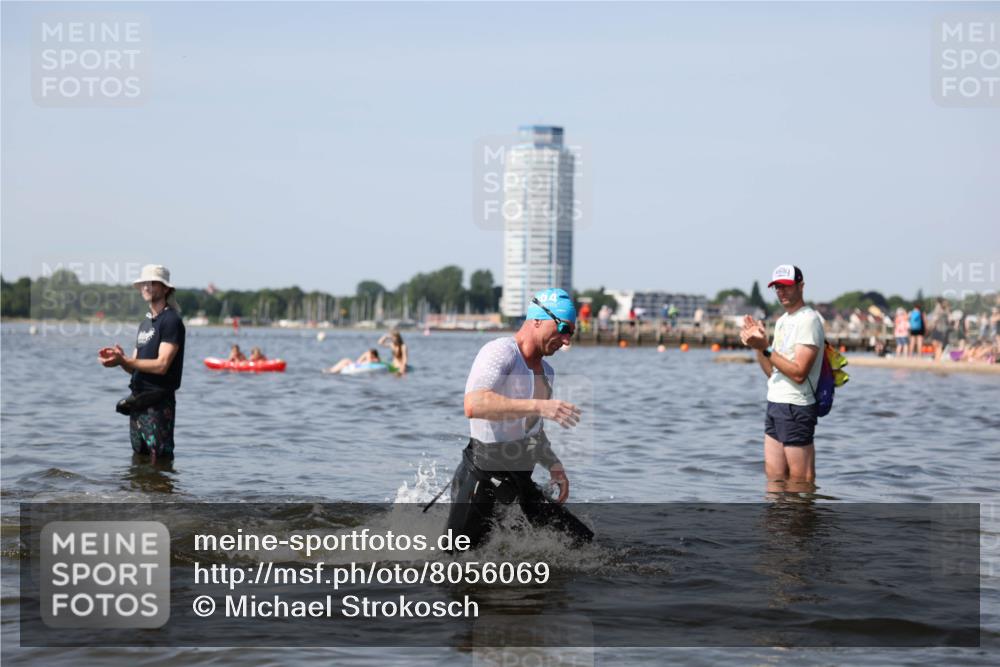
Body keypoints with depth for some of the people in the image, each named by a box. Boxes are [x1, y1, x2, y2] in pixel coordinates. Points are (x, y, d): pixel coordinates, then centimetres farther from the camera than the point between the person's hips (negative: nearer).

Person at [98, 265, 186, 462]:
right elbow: (135, 368, 17)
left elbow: (161, 365, -18)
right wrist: (120, 358, -4)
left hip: (158, 403, -9)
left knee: (160, 460, -10)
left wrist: (123, 360, -20)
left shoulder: (171, 321, -9)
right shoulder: (145, 323, 19)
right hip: (138, 401, 9)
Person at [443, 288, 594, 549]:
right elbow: (474, 405, -33)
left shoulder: (545, 371, 15)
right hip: (480, 482, -8)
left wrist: (552, 464, 9)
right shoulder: (499, 352, -14)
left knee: (585, 544, 3)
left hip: (521, 486, 8)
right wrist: (538, 406, -37)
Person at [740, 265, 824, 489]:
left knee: (801, 481, -6)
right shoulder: (782, 321, 18)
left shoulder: (809, 321, -12)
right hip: (775, 404, 9)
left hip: (796, 408, -9)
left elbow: (799, 373, -20)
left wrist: (765, 348, -20)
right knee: (775, 477, 9)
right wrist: (758, 345, 4)